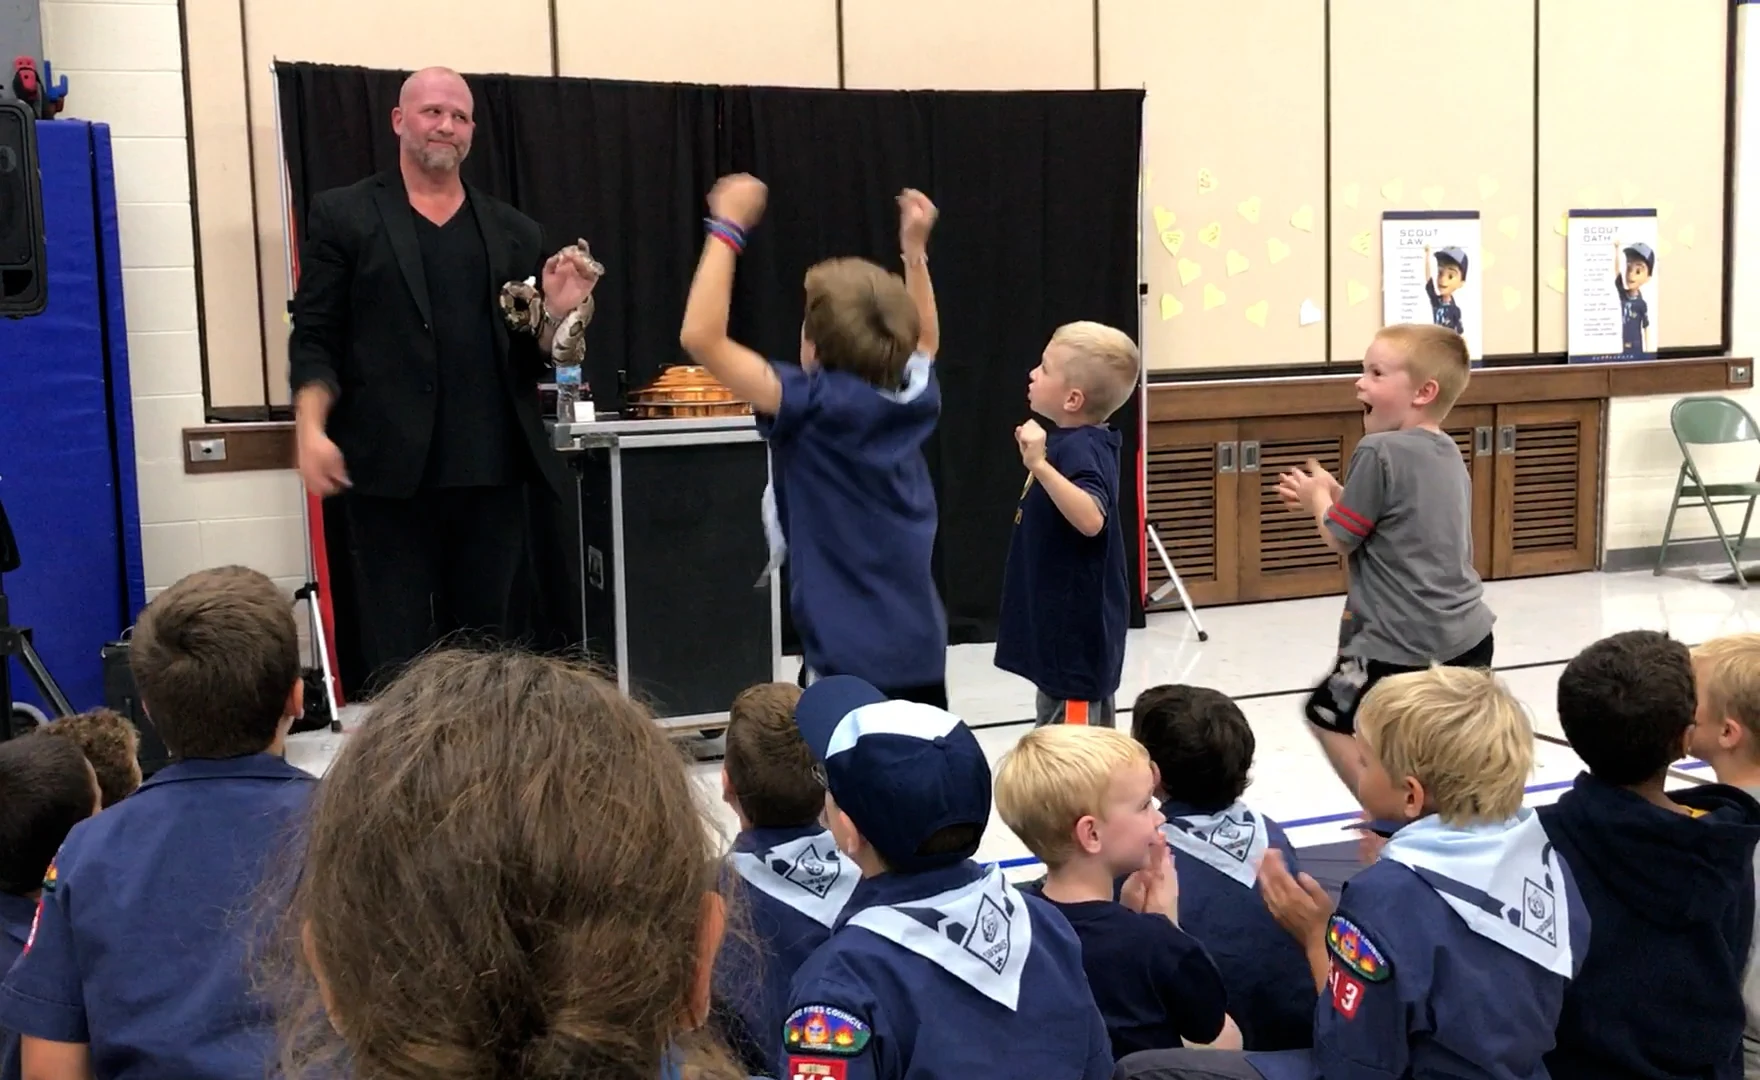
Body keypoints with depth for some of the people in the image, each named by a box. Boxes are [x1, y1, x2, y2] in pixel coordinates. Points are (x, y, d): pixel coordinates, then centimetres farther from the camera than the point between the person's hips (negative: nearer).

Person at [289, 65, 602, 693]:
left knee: (484, 639, 9)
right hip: (390, 471, -3)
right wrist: (311, 431, -13)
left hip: (492, 472, 3)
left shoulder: (514, 233, 15)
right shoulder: (343, 216, 7)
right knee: (397, 652, 0)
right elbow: (314, 338, 2)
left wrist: (558, 313, -4)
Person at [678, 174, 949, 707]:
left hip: (854, 662, -7)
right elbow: (923, 341, 29)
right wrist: (914, 249, 29)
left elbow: (700, 336, -22)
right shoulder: (914, 398, 3)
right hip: (921, 654, 7)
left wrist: (728, 229, -13)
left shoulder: (814, 406, -16)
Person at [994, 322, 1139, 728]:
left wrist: (1040, 465, -44)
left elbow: (1091, 519, -40)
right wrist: (1038, 460, 24)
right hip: (1066, 619, 11)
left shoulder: (1079, 448, -21)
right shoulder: (1074, 443, 10)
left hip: (1075, 625, -11)